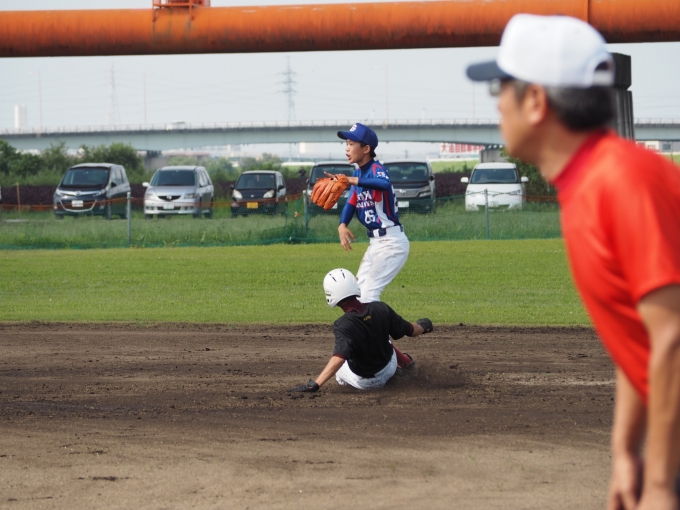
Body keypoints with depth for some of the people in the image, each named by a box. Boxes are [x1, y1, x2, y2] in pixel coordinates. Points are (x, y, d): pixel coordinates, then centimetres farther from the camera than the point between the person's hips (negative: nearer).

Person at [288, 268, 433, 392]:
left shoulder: (343, 325, -31)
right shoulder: (380, 309, -18)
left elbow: (339, 358, -44)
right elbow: (410, 330, -4)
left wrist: (314, 384, -51)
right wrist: (423, 327, 20)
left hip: (362, 382, -4)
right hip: (388, 370, 4)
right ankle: (406, 362, 52)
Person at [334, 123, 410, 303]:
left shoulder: (376, 169, -16)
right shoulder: (359, 173, 11)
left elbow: (385, 184, -39)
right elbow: (351, 203, 7)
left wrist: (351, 180, -47)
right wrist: (342, 225, -13)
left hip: (391, 241, -10)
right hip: (375, 242, 10)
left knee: (368, 294, -14)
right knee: (358, 292, 14)